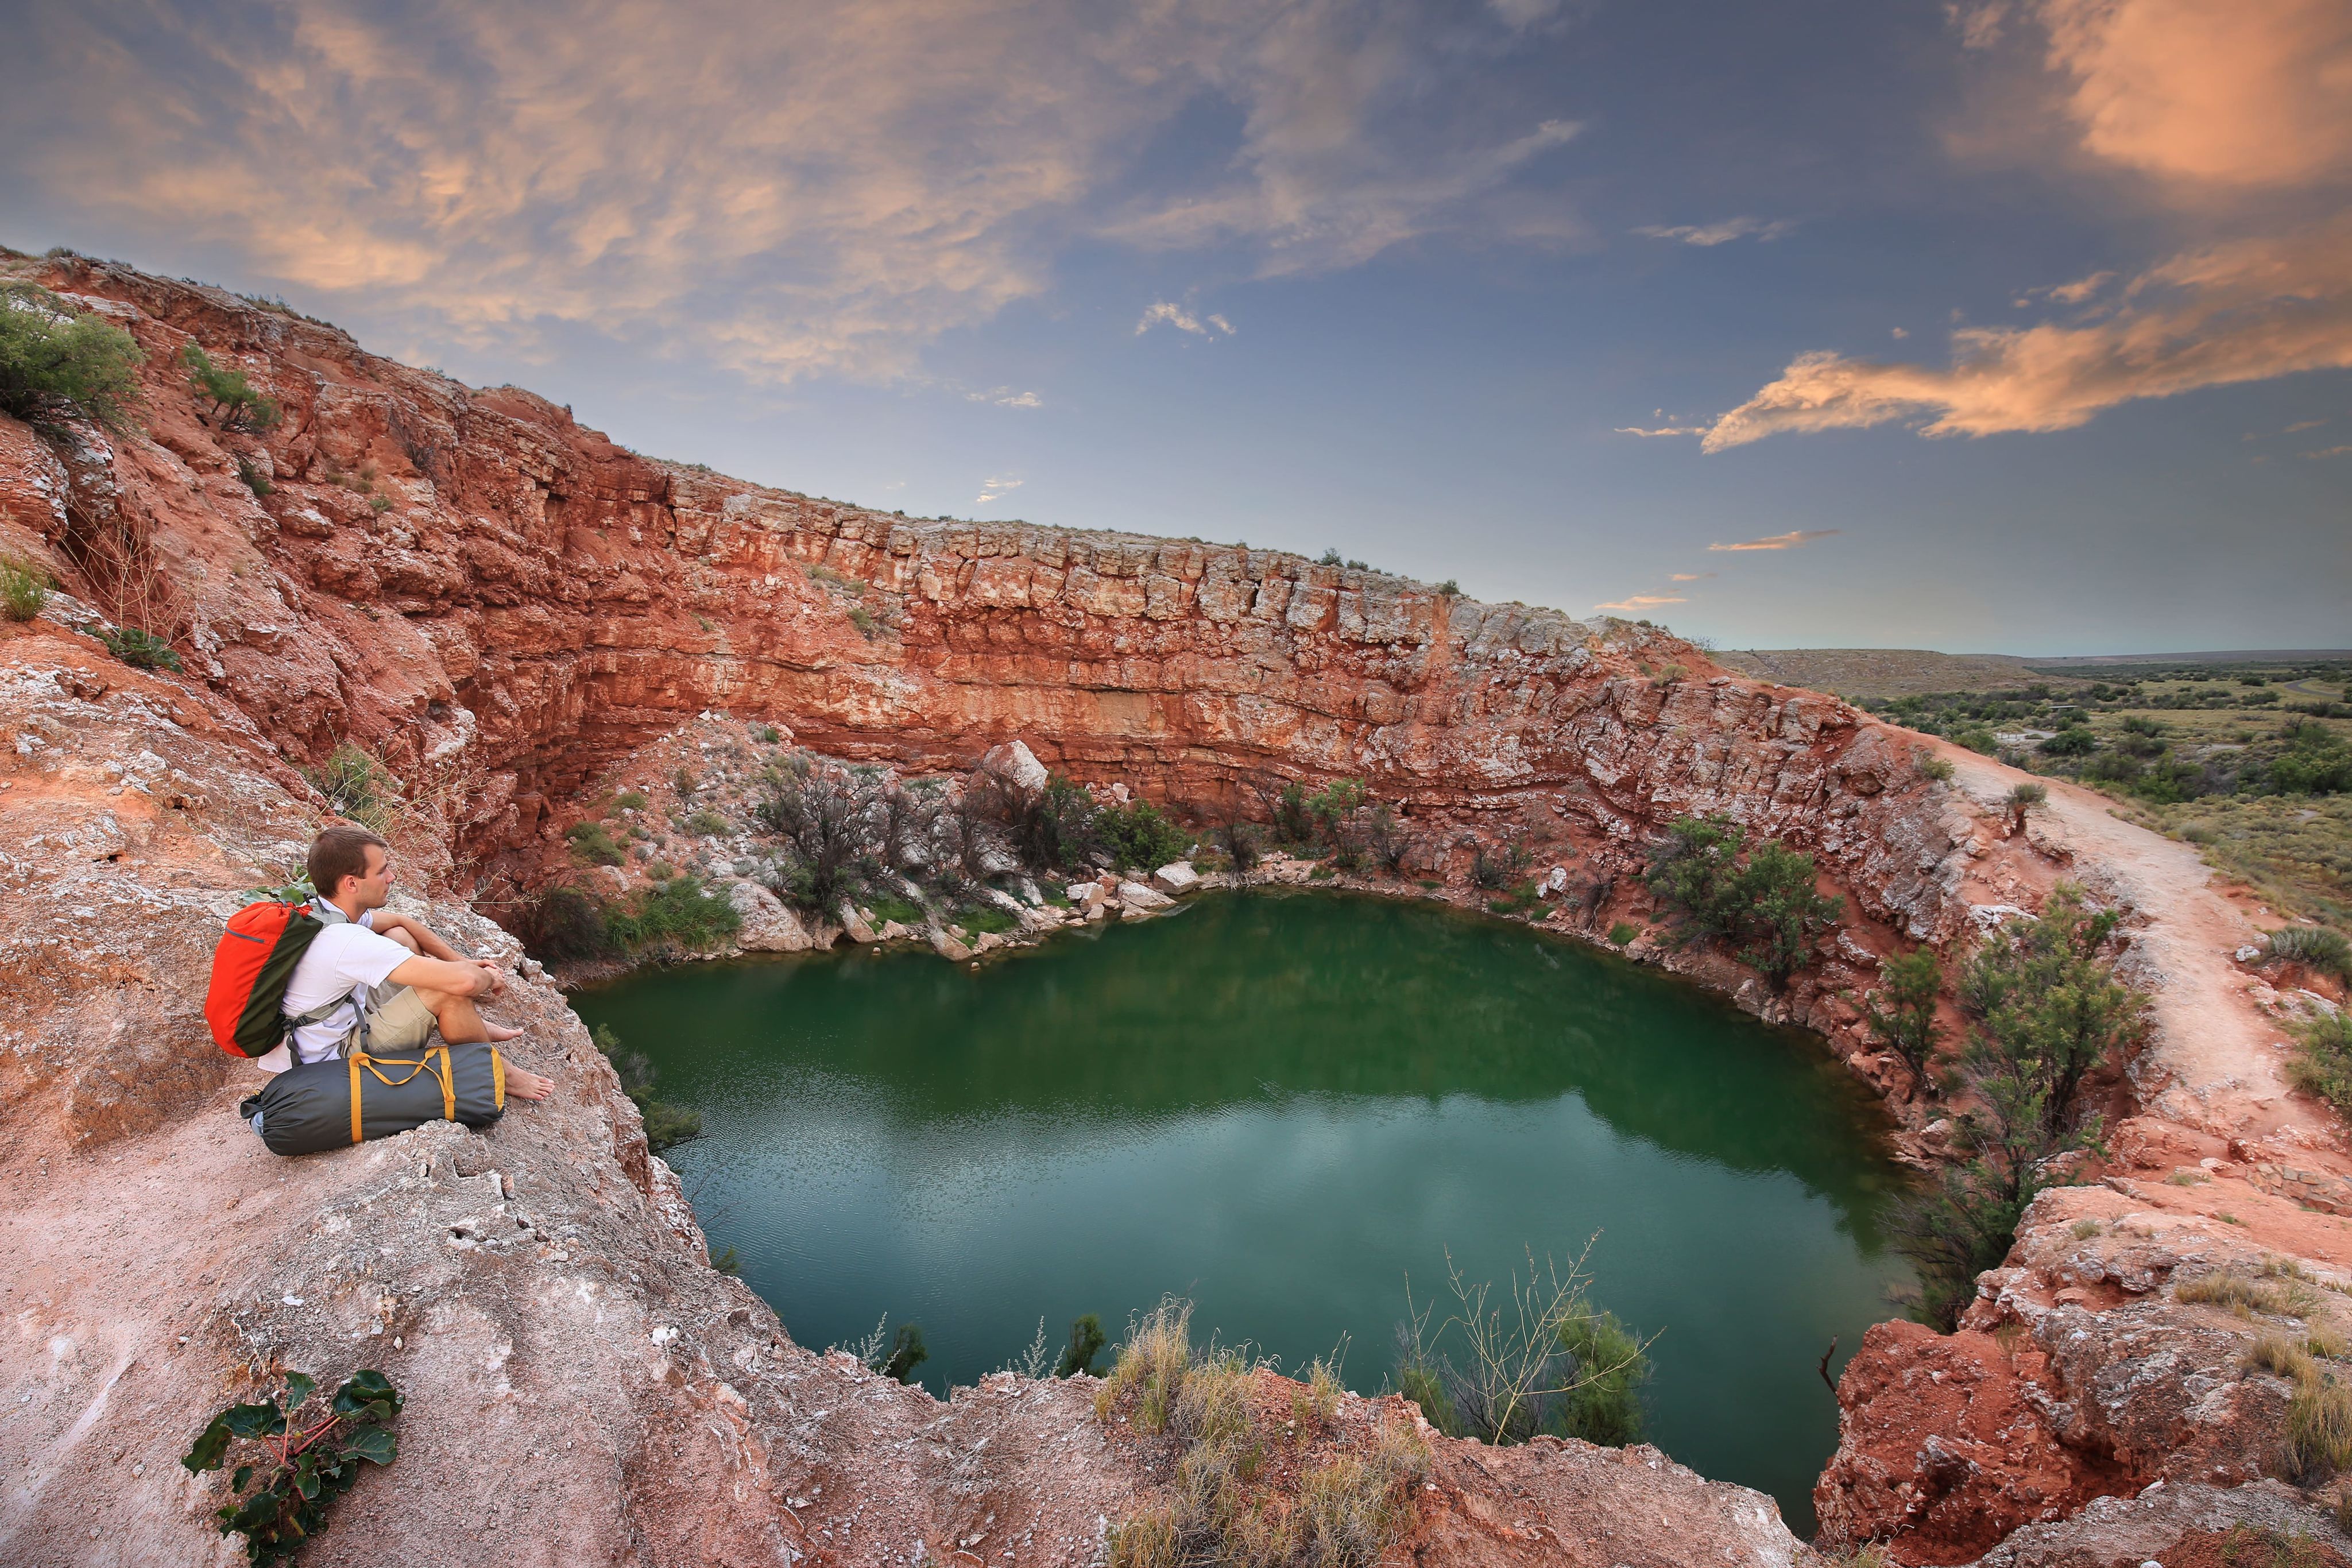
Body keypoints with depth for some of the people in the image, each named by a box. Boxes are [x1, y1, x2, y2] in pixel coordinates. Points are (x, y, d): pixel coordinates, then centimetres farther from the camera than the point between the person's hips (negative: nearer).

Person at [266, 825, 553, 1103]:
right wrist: (489, 978, -15)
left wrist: (460, 960, 4)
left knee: (401, 937, 11)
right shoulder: (346, 941, -33)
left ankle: (476, 1024, 15)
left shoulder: (318, 910, -5)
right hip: (336, 1058, -10)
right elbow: (463, 981, -38)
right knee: (448, 991, -23)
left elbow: (400, 921, 13)